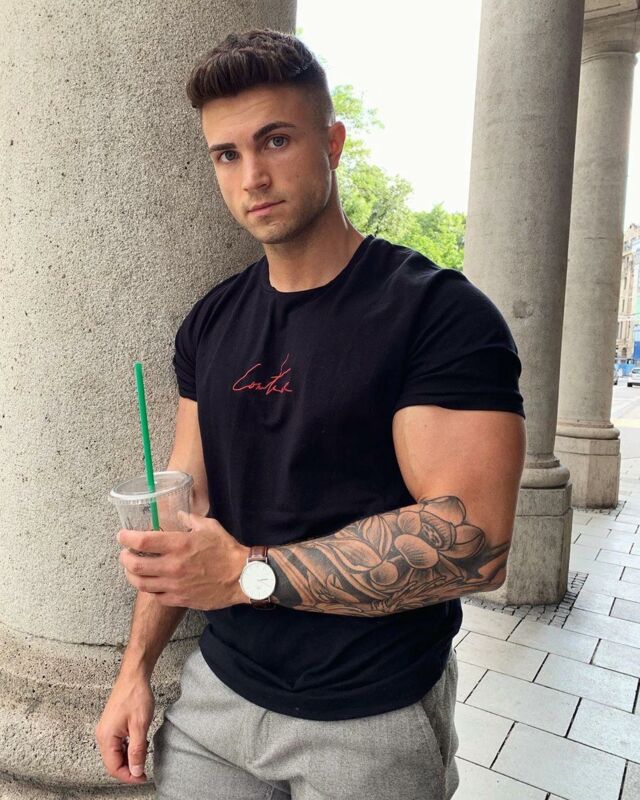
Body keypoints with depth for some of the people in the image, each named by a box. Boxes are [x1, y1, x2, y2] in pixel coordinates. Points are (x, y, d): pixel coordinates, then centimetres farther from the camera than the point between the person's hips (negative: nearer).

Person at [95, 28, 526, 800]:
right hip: (219, 689, 5)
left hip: (371, 719, -4)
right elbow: (188, 502, 6)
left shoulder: (440, 313, -18)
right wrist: (136, 668, 3)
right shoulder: (209, 324, 1)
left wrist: (249, 571, -23)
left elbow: (474, 542, -25)